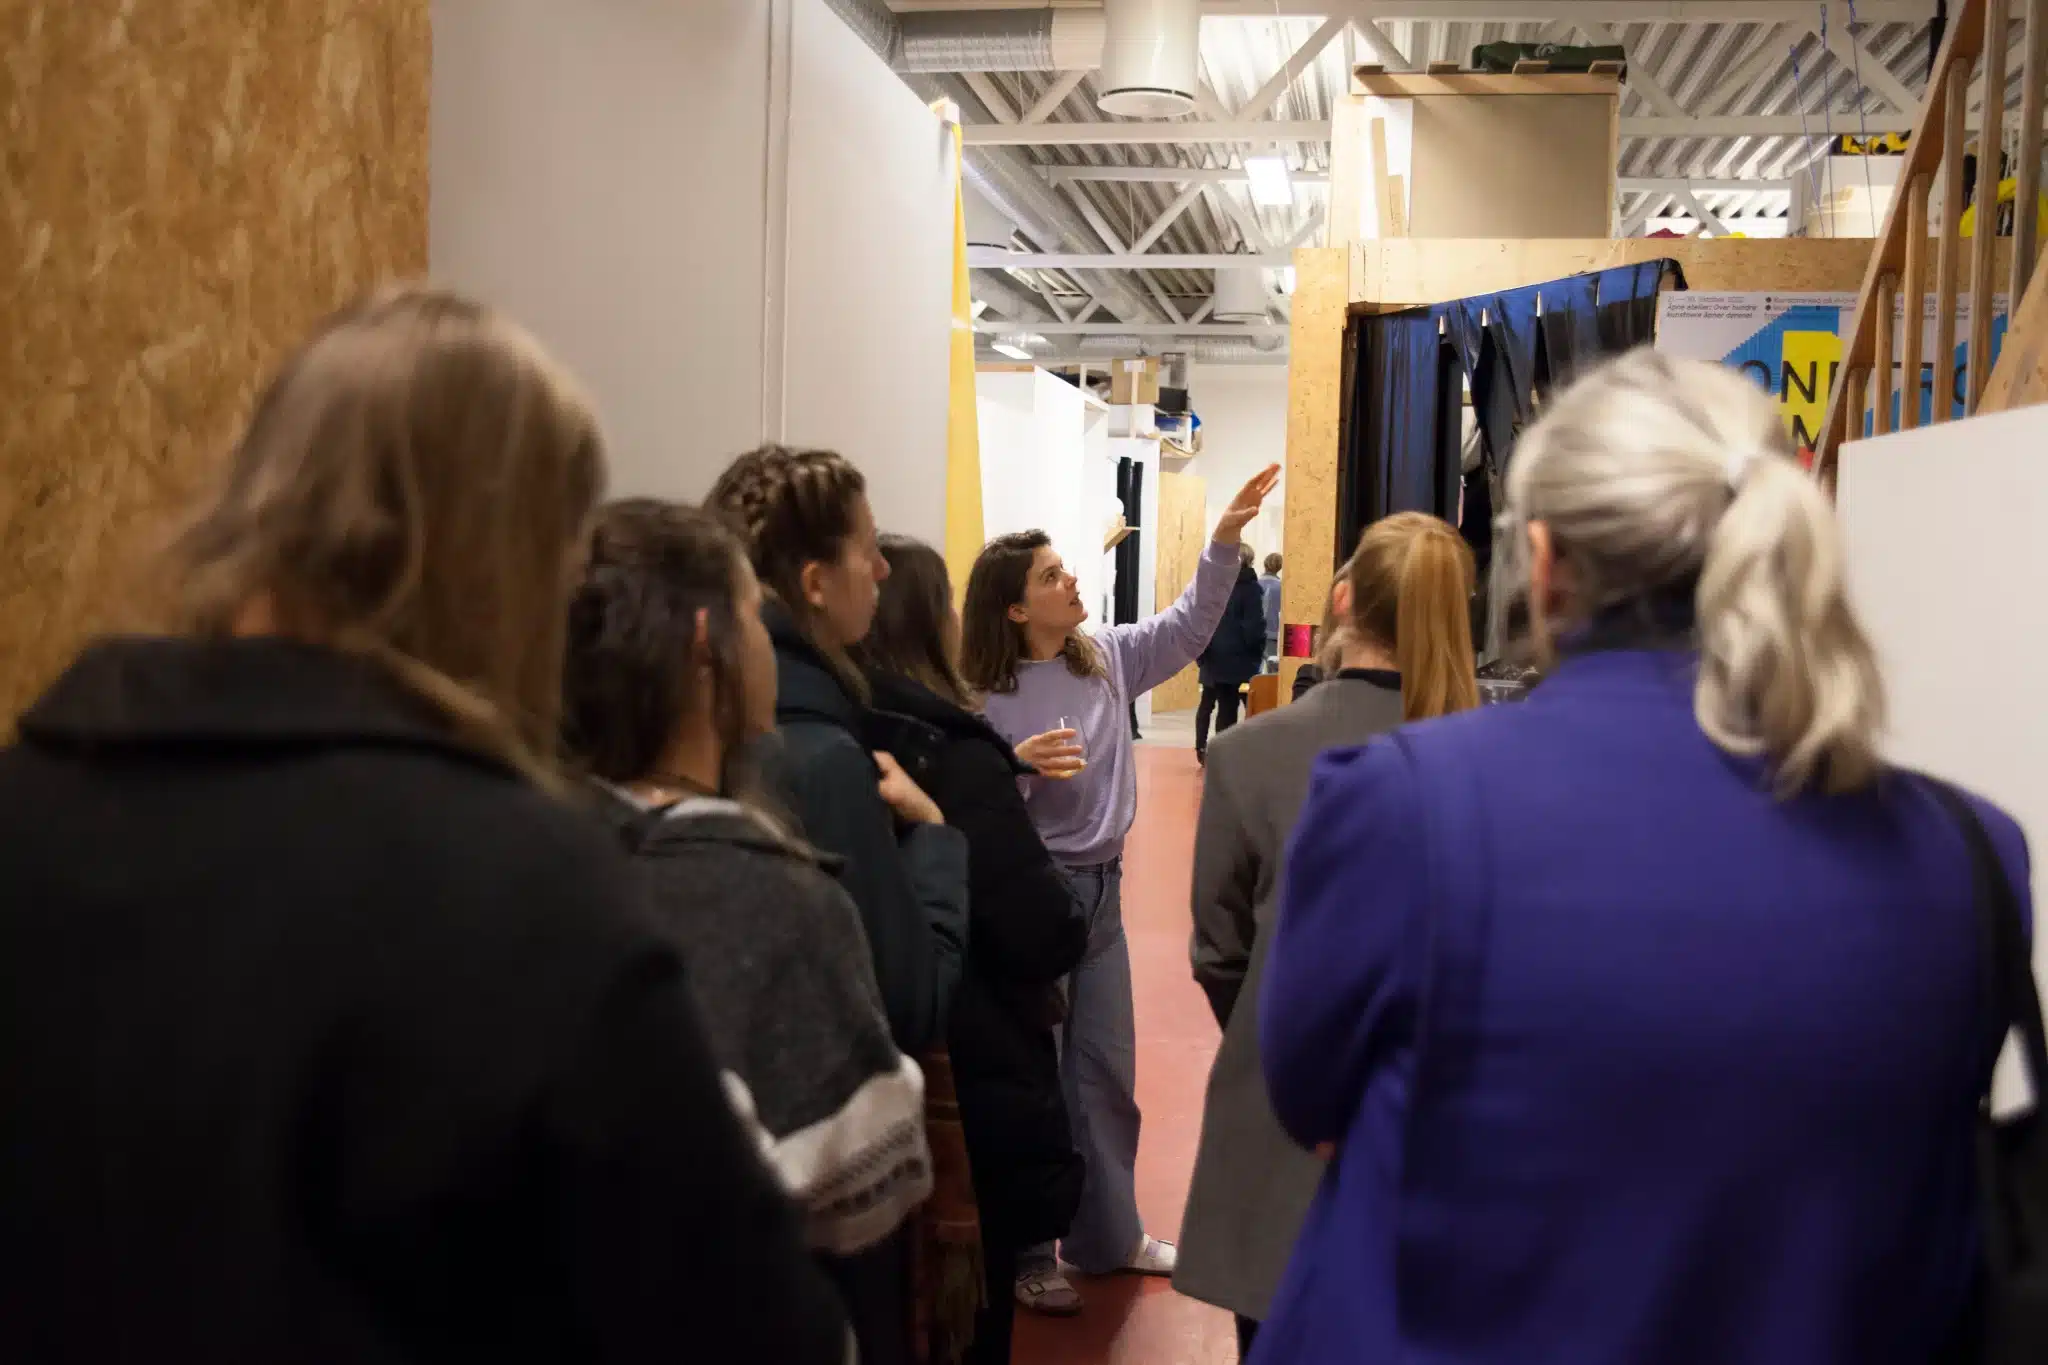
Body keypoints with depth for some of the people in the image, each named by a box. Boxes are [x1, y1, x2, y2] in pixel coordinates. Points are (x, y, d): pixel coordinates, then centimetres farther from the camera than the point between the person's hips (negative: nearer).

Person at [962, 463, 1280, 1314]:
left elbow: (1186, 627, 5)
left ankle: (1107, 1235, 33)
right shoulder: (987, 700, -16)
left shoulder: (1105, 659, 3)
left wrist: (1226, 538, -3)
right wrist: (1019, 767, -35)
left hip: (1099, 889, 7)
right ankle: (1023, 1256, 19)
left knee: (1107, 1070, 17)